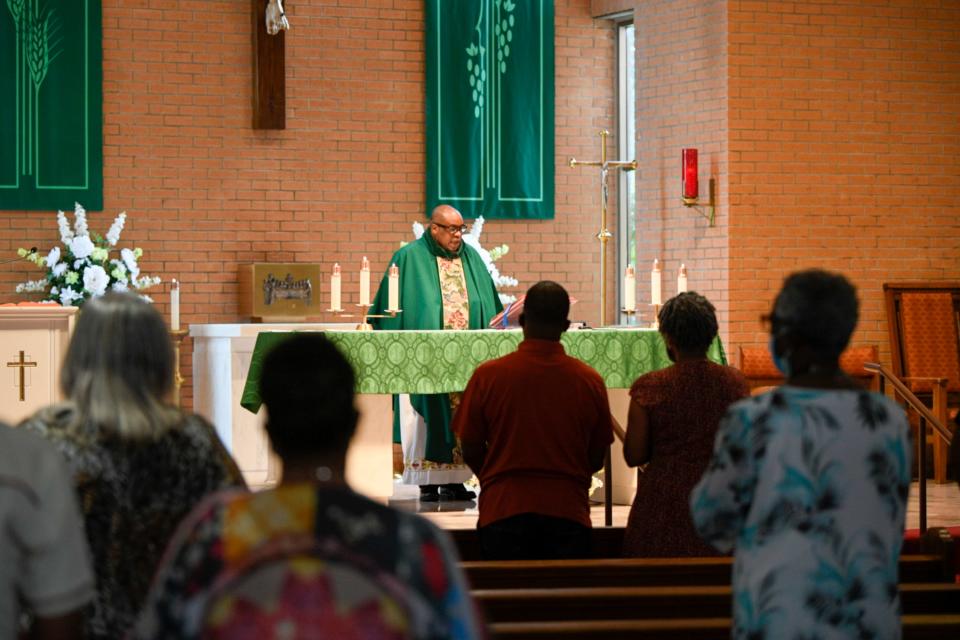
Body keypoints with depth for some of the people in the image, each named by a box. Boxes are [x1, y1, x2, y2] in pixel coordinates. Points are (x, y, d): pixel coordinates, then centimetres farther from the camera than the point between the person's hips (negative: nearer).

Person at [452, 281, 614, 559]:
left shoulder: (487, 375, -6)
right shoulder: (590, 381, -3)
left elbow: (471, 452, 1)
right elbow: (597, 458, 5)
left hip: (503, 510, -1)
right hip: (568, 512, 1)